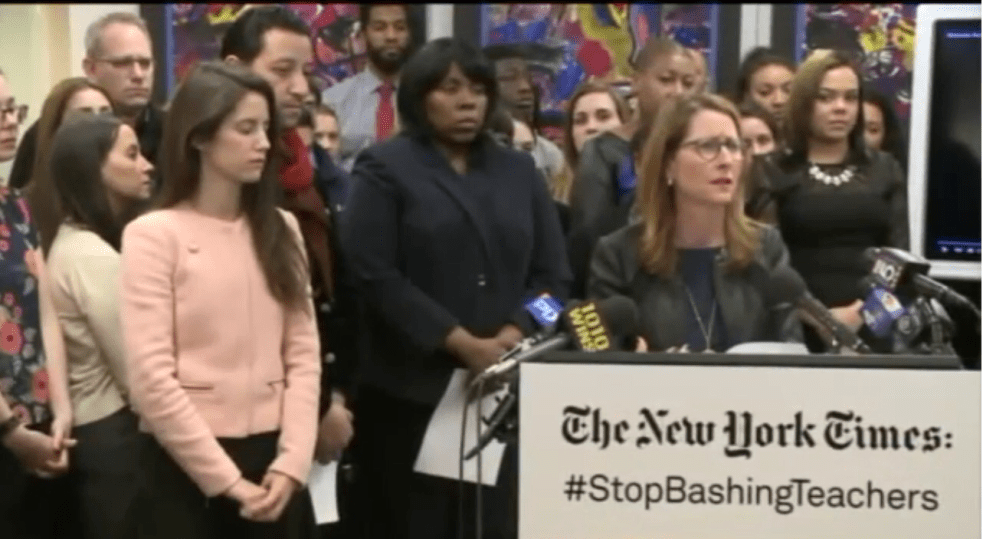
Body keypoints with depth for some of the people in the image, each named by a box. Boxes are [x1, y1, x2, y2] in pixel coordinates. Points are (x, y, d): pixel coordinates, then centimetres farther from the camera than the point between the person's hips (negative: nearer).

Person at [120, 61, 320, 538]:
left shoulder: (281, 230, 10)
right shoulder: (154, 234, -6)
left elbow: (303, 354, 5)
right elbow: (151, 379, -11)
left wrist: (291, 462, -7)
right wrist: (227, 480, -11)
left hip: (272, 461, 4)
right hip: (188, 467, -4)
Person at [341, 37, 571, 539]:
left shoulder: (519, 171, 15)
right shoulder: (385, 168, 2)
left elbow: (552, 273, 9)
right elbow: (374, 276, -10)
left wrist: (513, 337, -9)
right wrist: (461, 343, -14)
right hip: (412, 389, -3)